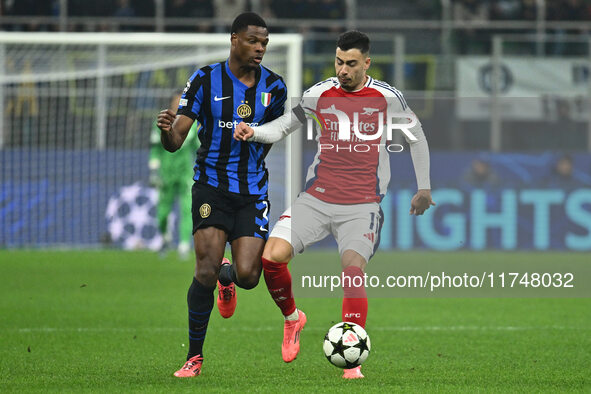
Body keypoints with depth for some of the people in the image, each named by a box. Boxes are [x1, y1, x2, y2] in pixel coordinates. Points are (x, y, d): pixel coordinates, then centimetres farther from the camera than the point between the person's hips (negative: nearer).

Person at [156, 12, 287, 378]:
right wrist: (167, 131, -30)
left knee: (248, 276, -11)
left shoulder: (274, 86, 2)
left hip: (252, 190, 2)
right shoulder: (205, 80, -6)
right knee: (206, 271, -14)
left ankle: (227, 275, 29)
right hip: (211, 186, -2)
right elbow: (176, 141, -9)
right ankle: (195, 356, 0)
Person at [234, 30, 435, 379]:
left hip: (362, 206, -2)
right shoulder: (319, 94, 3)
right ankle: (292, 318, 15)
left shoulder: (387, 98, -2)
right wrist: (253, 131, -6)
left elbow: (416, 138, 12)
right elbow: (284, 126, 14)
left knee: (353, 272, -22)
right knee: (271, 257, -15)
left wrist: (424, 188, 14)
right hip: (316, 200, 3)